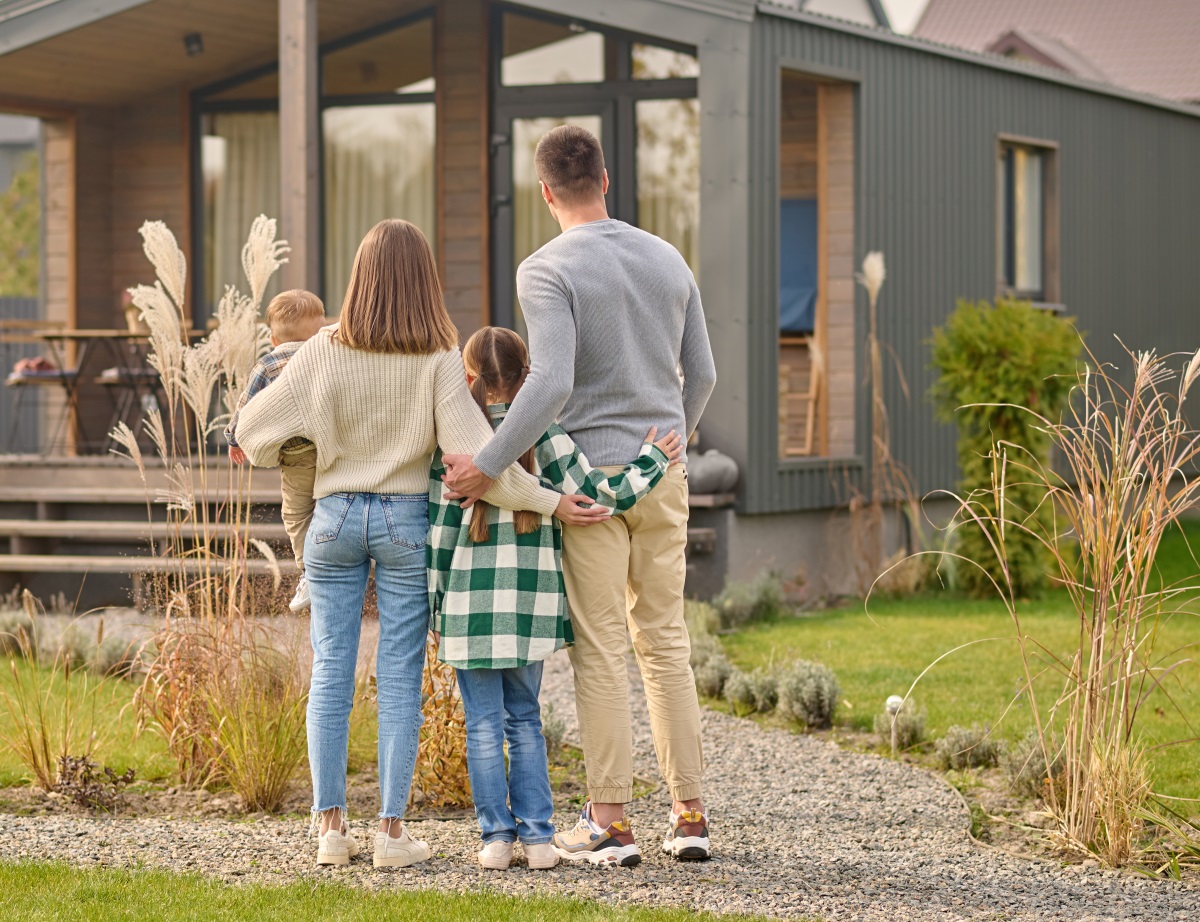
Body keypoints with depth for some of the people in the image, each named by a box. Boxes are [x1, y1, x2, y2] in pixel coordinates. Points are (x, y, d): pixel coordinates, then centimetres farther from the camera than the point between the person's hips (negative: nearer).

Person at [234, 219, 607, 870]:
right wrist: (547, 502, -11)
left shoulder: (325, 352, -6)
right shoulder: (438, 360, -11)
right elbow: (471, 452, -17)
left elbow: (257, 426, -1)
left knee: (330, 671, 8)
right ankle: (391, 829, 4)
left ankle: (331, 825, 9)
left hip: (336, 517, 1)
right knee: (399, 677, 4)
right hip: (406, 521, -1)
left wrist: (270, 451, 22)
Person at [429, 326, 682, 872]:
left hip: (471, 603, -1)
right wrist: (653, 461, 7)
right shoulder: (543, 436, -3)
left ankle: (496, 836, 3)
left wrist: (433, 600, 4)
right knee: (525, 720, 13)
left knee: (484, 725, 6)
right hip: (531, 602, 2)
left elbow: (440, 528, -3)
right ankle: (536, 836, 8)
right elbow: (597, 495, -5)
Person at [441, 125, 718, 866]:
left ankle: (610, 822, 1)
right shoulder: (668, 259, 7)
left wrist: (488, 466, -19)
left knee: (601, 652, 0)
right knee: (665, 641, 11)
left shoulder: (548, 271, -11)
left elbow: (552, 384, -23)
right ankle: (691, 814, 9)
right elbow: (702, 374, 12)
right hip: (662, 476, 5)